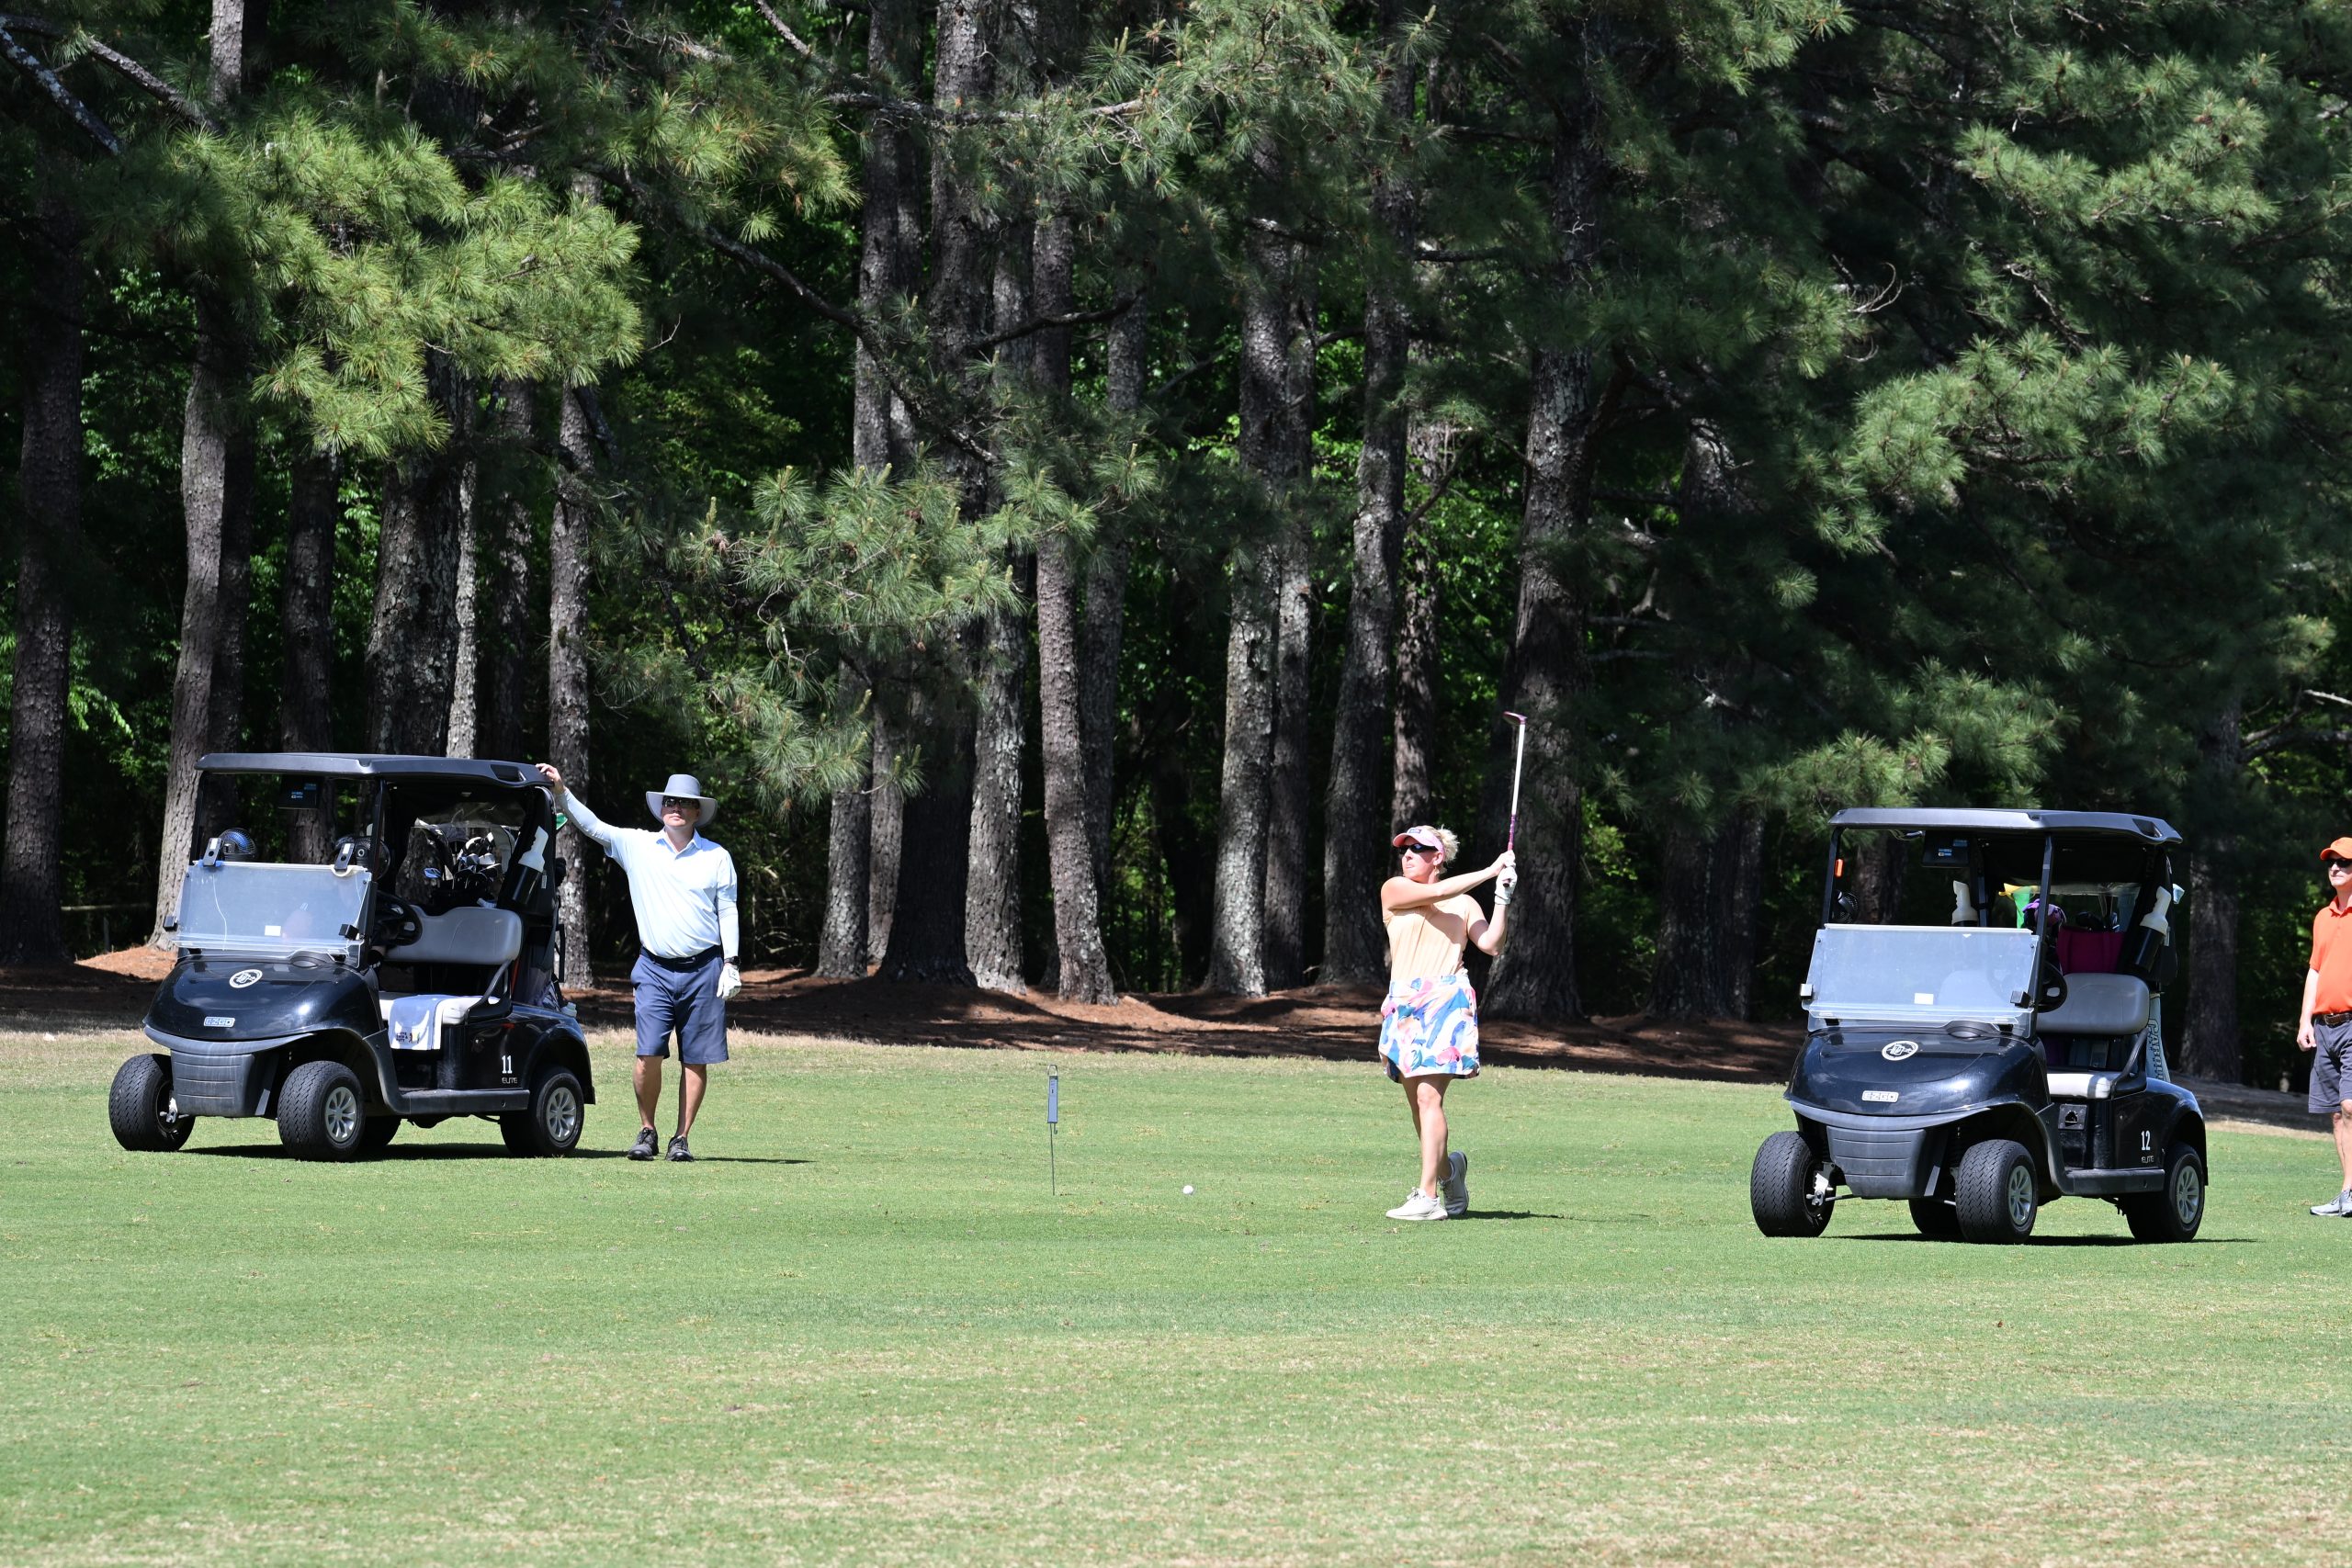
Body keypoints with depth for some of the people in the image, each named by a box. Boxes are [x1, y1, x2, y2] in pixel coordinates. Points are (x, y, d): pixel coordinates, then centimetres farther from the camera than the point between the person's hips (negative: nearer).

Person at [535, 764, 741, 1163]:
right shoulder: (637, 845, 7)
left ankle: (682, 1138, 6)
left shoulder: (717, 857, 6)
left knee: (696, 1059, 0)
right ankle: (646, 1132, 5)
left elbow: (728, 912, 7)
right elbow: (592, 827, 2)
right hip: (655, 969, 0)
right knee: (648, 1055, -10)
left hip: (703, 970, 0)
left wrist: (730, 964, 1)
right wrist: (561, 792, -9)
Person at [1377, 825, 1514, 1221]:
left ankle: (1428, 1196, -18)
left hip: (1445, 999, -3)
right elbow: (1434, 894, -6)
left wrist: (1503, 900, -5)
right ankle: (1447, 1167, 32)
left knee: (1428, 1096, -14)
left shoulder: (1464, 904, 12)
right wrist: (1489, 872, -3)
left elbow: (1491, 945, 3)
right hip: (1405, 1004, 3)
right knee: (1418, 1102, 7)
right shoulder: (1394, 889, 10)